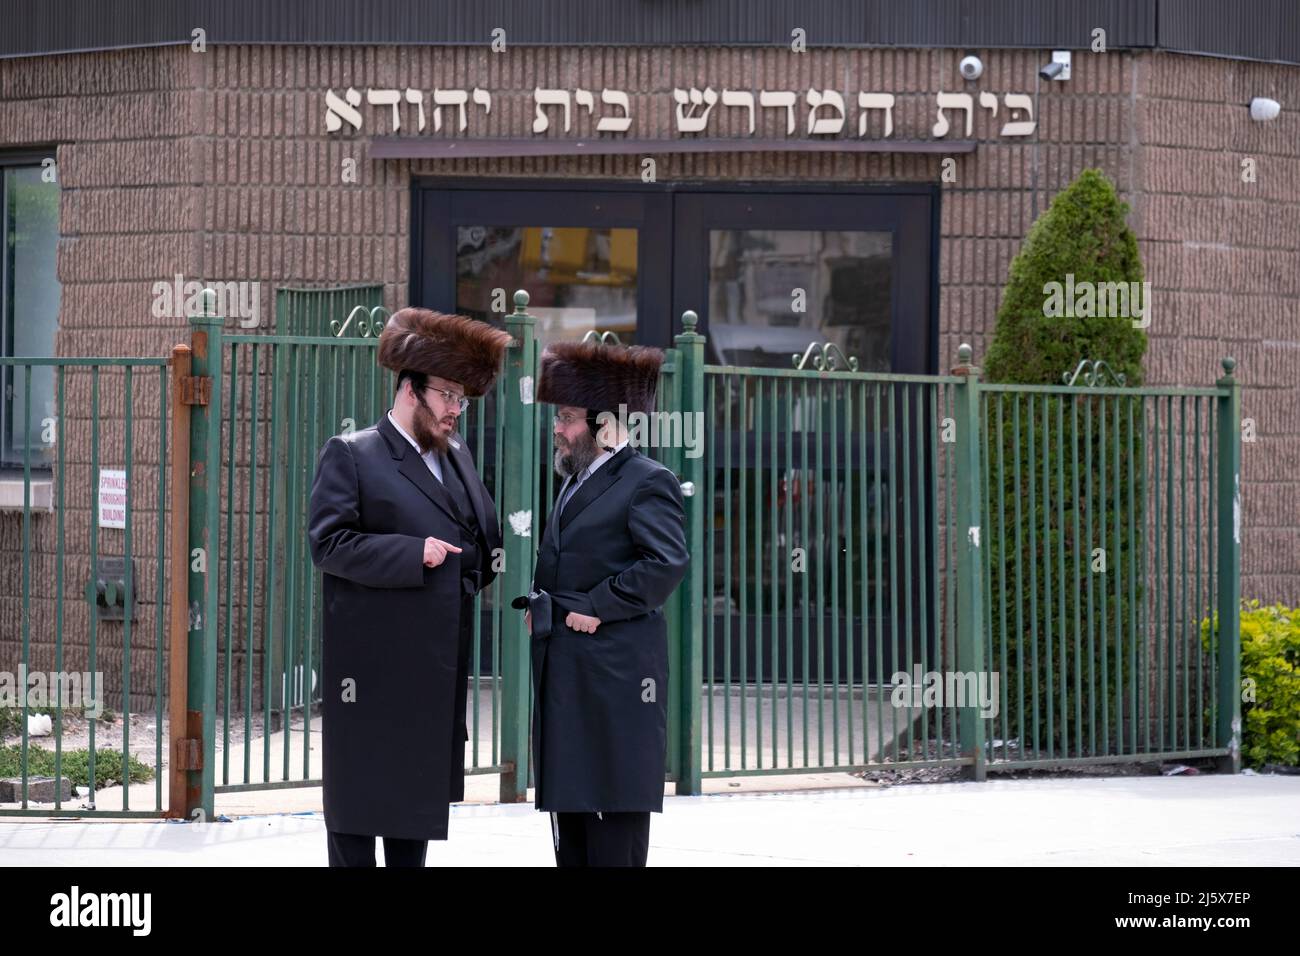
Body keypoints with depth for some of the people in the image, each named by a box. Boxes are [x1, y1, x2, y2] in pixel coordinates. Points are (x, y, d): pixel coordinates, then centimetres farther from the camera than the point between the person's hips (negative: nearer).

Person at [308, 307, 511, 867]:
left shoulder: (456, 456, 17)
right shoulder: (350, 455, -5)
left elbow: (484, 537, 22)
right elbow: (328, 542, -14)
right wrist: (413, 553, -20)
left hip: (436, 667, 7)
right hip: (373, 667, -7)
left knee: (423, 791, 12)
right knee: (360, 789, -1)